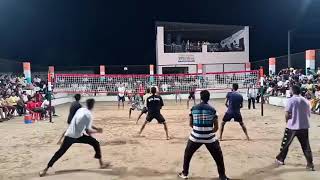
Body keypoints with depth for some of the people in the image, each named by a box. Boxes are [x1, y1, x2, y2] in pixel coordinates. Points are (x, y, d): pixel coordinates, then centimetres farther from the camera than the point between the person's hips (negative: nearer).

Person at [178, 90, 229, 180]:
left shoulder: (193, 108, -1)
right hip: (209, 137, -1)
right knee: (219, 156, 18)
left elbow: (190, 124, 7)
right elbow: (216, 127, 0)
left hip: (195, 137, 1)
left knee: (187, 154, 22)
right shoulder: (212, 109, -4)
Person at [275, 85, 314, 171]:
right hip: (304, 126, 4)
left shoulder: (291, 100, -10)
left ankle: (280, 159, 22)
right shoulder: (305, 101, 5)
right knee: (306, 146, 11)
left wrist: (287, 121, 4)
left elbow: (287, 114, -14)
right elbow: (309, 114, 8)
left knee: (285, 144, 11)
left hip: (292, 126, -4)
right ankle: (310, 164, 13)